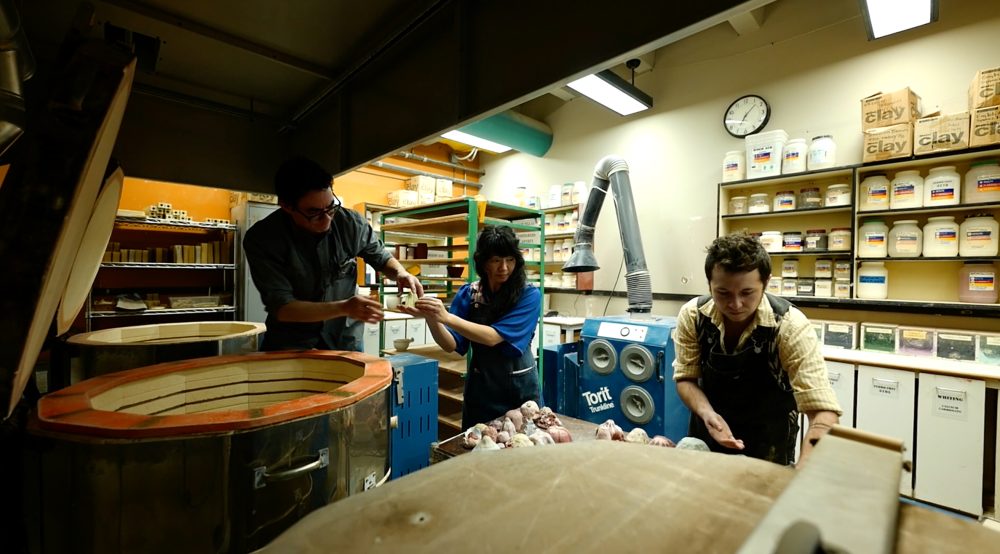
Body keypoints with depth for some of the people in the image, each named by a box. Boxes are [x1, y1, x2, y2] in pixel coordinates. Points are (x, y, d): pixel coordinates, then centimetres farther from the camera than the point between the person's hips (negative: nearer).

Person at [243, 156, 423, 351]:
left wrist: (400, 273, -19)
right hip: (291, 342, -1)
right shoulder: (262, 239, -18)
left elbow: (381, 257, 4)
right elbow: (281, 308, -21)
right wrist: (344, 308, -35)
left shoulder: (350, 223, -14)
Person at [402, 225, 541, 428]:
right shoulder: (468, 293, -4)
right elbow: (451, 345, -9)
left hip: (519, 388, -2)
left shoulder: (529, 296, -15)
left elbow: (493, 337, -24)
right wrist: (431, 319, -26)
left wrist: (446, 317, -32)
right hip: (480, 388, 3)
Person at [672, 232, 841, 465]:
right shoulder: (692, 316, -19)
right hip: (709, 430, 3)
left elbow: (823, 411, -31)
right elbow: (686, 377, -9)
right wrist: (706, 414, -29)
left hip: (769, 441, -2)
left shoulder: (790, 326, -27)